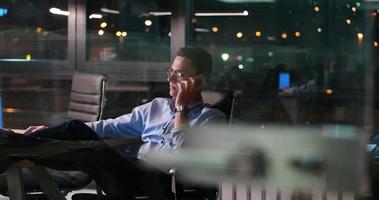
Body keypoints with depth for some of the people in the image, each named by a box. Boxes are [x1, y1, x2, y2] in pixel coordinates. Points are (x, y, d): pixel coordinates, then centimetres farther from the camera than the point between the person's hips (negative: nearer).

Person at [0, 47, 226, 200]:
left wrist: (181, 108, -5)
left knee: (92, 150, -29)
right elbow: (111, 127, 19)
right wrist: (54, 131, 11)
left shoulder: (212, 118, 7)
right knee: (77, 129, -15)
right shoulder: (156, 106, 25)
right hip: (132, 171, 6)